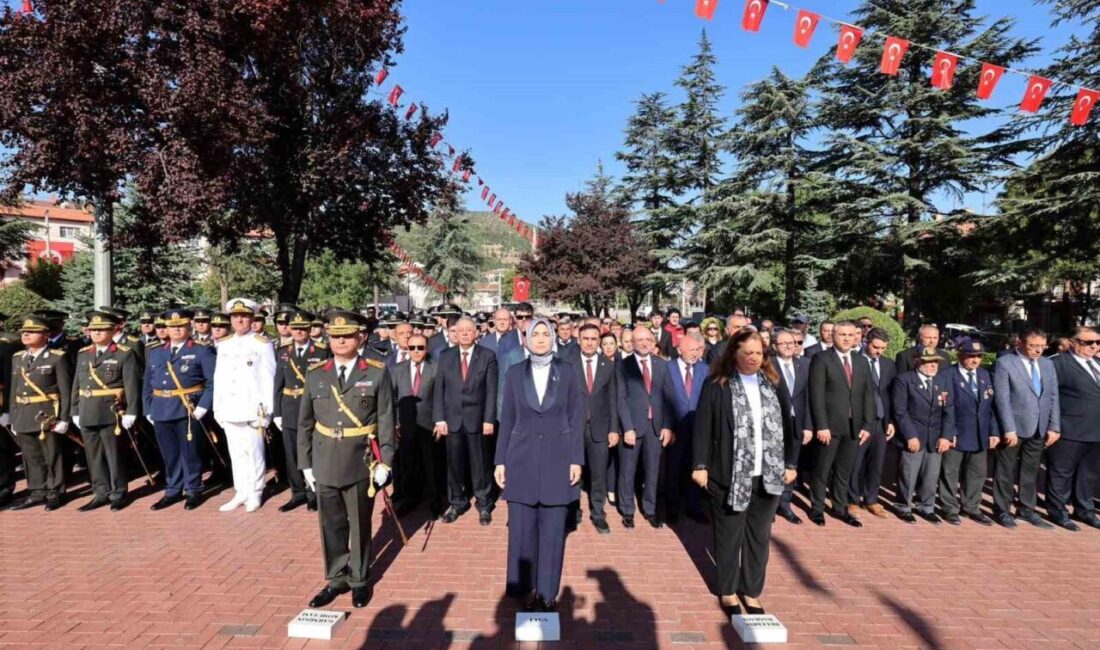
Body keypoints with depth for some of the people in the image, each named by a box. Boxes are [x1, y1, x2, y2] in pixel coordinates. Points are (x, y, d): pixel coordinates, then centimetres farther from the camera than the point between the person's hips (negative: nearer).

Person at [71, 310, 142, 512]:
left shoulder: (124, 353, -4)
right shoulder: (83, 354, 13)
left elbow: (132, 385, -9)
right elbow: (77, 385, 15)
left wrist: (131, 412, -15)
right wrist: (75, 412, 10)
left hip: (112, 414, -5)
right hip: (87, 415, 6)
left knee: (115, 456, 3)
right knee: (94, 457, 11)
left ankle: (118, 494, 14)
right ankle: (101, 493, 21)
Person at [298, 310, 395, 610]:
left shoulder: (377, 373, -6)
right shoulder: (315, 374, 3)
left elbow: (386, 421, -5)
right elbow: (305, 423, 8)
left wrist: (385, 462, -7)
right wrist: (306, 464, 6)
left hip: (362, 463, -2)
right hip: (325, 464, 3)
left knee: (360, 524, 12)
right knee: (331, 525, 13)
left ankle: (359, 580, 30)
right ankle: (336, 579, 32)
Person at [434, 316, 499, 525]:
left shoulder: (488, 356, -1)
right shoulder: (445, 356, 6)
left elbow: (491, 390, -4)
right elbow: (439, 389, 4)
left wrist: (489, 419, -9)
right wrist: (439, 419, -3)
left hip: (477, 419, -2)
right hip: (452, 418, 2)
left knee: (480, 464, 7)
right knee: (454, 464, 9)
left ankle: (483, 505, 21)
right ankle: (457, 503, 25)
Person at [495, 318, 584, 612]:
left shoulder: (567, 371, 0)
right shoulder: (515, 373, 2)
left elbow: (576, 418, 1)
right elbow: (507, 419, 5)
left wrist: (576, 459, -4)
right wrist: (500, 460, 2)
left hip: (557, 460, -1)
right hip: (522, 460, 1)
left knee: (552, 529, 7)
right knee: (522, 528, 7)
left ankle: (548, 591, 22)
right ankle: (526, 588, 25)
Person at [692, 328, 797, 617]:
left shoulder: (773, 384, 6)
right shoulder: (717, 385, -6)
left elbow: (786, 423, 10)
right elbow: (703, 426, -7)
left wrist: (790, 463, 8)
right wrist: (700, 465, -9)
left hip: (768, 475, 4)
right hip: (731, 474, -4)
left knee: (760, 536, 14)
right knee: (729, 536, 8)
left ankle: (752, 591, 29)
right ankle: (728, 591, 25)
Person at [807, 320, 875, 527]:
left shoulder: (862, 363, 12)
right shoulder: (821, 359, -5)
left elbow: (868, 396, 10)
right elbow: (817, 395, -11)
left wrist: (866, 425, 2)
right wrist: (821, 425, -17)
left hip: (854, 426, 5)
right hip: (830, 425, -4)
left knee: (844, 471, 12)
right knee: (822, 470, 7)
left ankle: (840, 508, 25)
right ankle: (817, 508, 20)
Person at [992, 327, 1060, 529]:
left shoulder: (1047, 364, 8)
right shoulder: (1005, 363, -10)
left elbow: (1053, 397, 8)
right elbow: (1002, 399, -13)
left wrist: (1054, 427, 2)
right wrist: (1009, 429, -17)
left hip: (1039, 429, 5)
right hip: (1013, 428, -5)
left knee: (1031, 471, 14)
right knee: (1006, 472, 7)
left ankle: (1027, 508, 28)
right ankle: (1002, 510, 19)